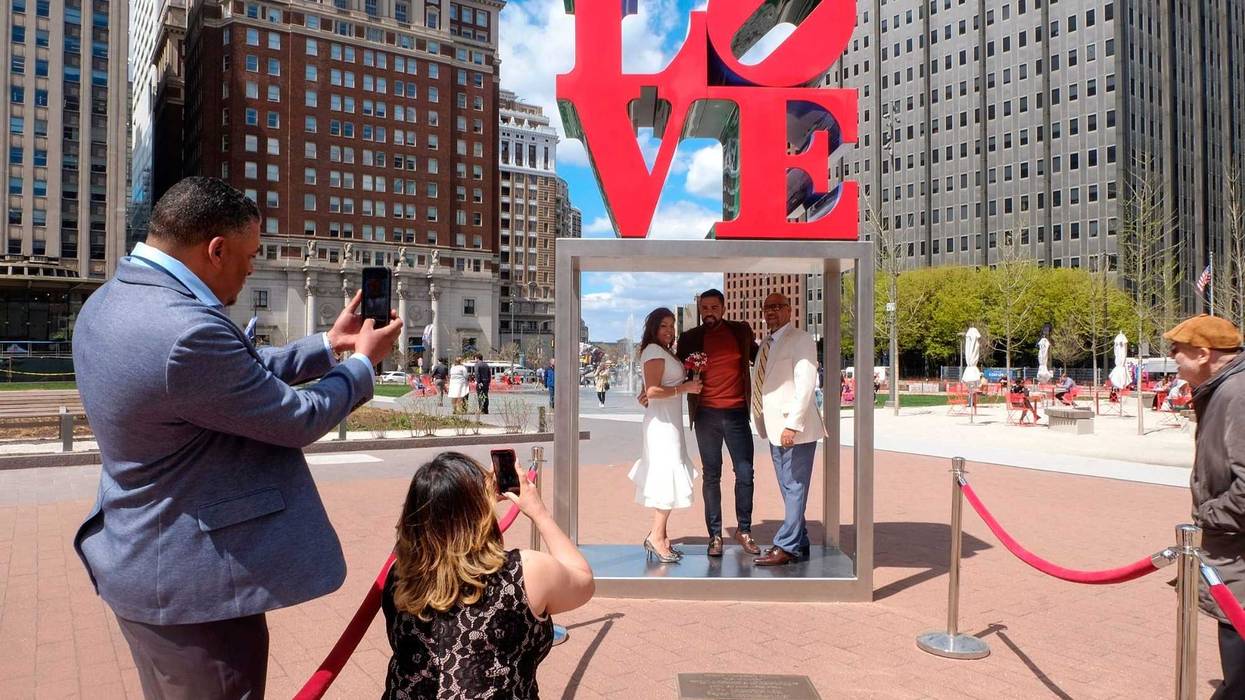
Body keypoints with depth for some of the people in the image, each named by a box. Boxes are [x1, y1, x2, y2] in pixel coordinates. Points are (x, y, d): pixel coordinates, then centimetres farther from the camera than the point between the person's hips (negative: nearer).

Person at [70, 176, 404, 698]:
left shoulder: (110, 302, 2)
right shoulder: (186, 331, -30)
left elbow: (242, 377, 10)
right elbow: (297, 420, -18)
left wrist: (329, 344, 14)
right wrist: (363, 361, -1)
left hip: (141, 562, 10)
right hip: (191, 582, -10)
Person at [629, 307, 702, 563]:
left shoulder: (665, 352, 18)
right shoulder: (654, 351, -12)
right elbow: (652, 391, -20)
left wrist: (689, 383, 10)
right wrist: (685, 388, -15)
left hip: (670, 421, 10)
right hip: (662, 423, -10)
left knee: (666, 479, 10)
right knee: (669, 477, -9)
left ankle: (659, 536, 14)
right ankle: (657, 537, -5)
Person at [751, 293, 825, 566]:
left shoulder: (800, 340, -7)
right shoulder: (766, 345, 18)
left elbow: (805, 384, -16)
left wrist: (792, 425, -23)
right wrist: (763, 424, 15)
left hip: (794, 429, -9)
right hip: (775, 430, 9)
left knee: (795, 489, -4)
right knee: (789, 490, 13)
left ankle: (786, 547, -1)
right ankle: (799, 544, 21)